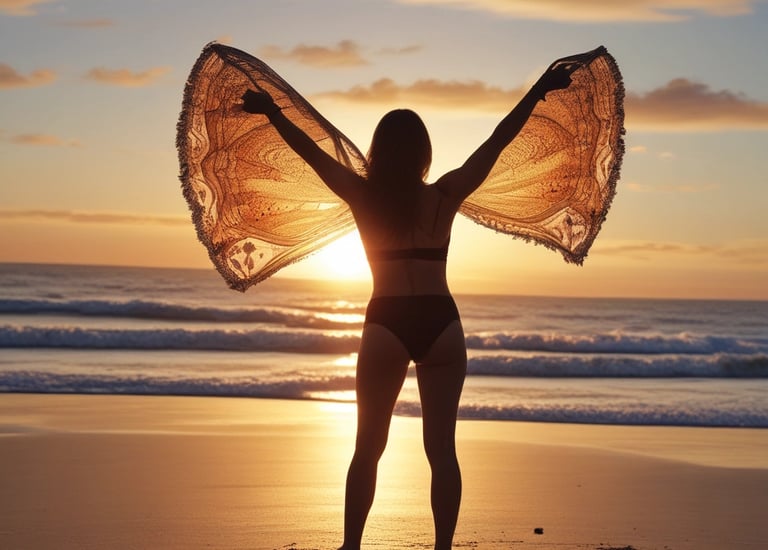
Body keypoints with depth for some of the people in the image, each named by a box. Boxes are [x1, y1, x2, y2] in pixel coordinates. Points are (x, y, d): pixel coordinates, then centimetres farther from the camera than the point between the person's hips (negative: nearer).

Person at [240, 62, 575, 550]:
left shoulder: (363, 196, 1)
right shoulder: (445, 197, 1)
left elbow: (311, 150, 9)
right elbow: (497, 142, 5)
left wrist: (272, 112, 21)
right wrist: (539, 91, 10)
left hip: (386, 325, 0)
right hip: (441, 325, 0)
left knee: (368, 448, 10)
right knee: (442, 448, 4)